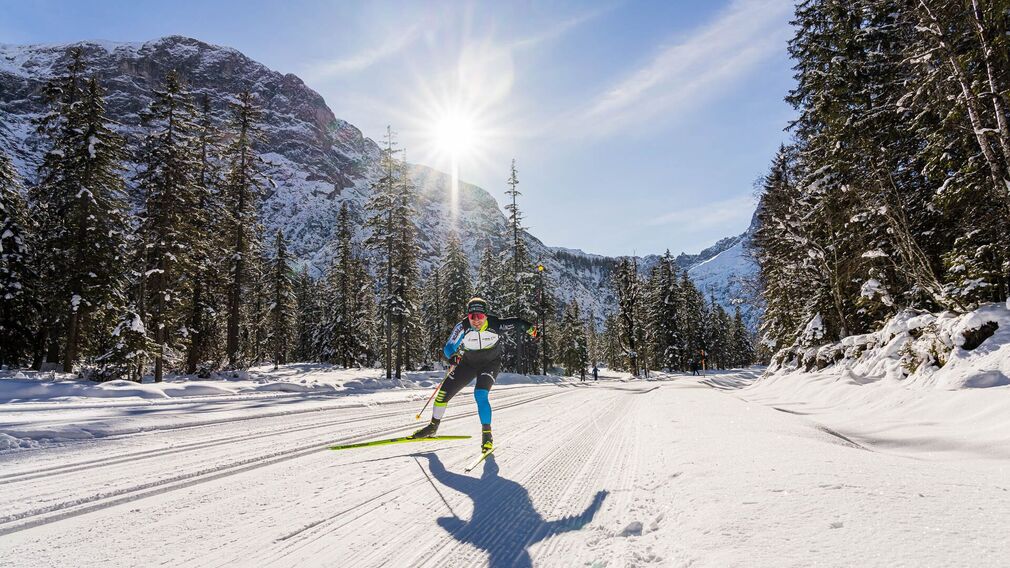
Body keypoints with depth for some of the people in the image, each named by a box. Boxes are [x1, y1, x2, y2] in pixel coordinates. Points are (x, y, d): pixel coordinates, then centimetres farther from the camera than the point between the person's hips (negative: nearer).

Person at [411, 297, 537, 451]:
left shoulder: (495, 324, -28)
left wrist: (528, 327, -24)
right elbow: (449, 347, -31)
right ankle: (433, 427, 26)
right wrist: (453, 356, -50)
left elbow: (515, 322, -13)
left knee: (480, 395, -25)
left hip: (490, 363, -3)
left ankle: (487, 435, -8)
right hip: (468, 363, 3)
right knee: (444, 392, 2)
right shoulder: (462, 327, -27)